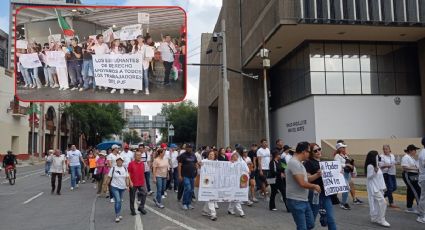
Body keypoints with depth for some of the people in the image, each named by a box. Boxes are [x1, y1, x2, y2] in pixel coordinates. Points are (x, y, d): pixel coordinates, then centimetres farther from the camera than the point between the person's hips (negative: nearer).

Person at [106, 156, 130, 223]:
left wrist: (128, 186, 2)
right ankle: (117, 216, -5)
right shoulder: (113, 168, -7)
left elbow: (127, 178, 7)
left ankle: (118, 214, 28)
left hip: (122, 187, 4)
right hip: (114, 187, -4)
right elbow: (109, 177, -4)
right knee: (118, 201, -13)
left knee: (120, 201, 14)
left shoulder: (125, 169, 3)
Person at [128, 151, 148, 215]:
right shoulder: (131, 163, -8)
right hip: (133, 184, -4)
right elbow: (128, 173, -8)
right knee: (132, 197, 7)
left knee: (144, 193, -2)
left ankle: (141, 207, 14)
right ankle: (132, 210, 21)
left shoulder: (142, 163, 6)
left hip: (141, 183, 4)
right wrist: (130, 182, -15)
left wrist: (144, 181, 14)